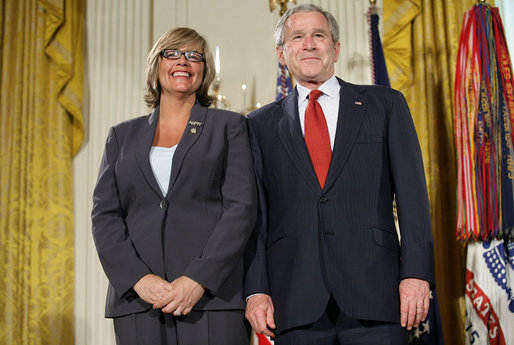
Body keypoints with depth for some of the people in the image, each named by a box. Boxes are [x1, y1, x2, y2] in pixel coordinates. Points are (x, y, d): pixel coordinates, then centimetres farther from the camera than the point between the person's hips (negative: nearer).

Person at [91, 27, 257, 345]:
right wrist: (138, 279, -8)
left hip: (213, 296, -2)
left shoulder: (229, 126, 9)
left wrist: (198, 280, -12)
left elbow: (242, 208, -2)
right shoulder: (123, 135, 16)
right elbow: (105, 215, 7)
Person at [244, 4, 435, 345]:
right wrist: (256, 290, -2)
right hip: (295, 301, 1)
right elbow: (255, 212, 8)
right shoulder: (262, 125, 13)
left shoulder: (385, 104, 10)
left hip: (373, 294, 0)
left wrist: (416, 273, -6)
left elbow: (412, 192, 4)